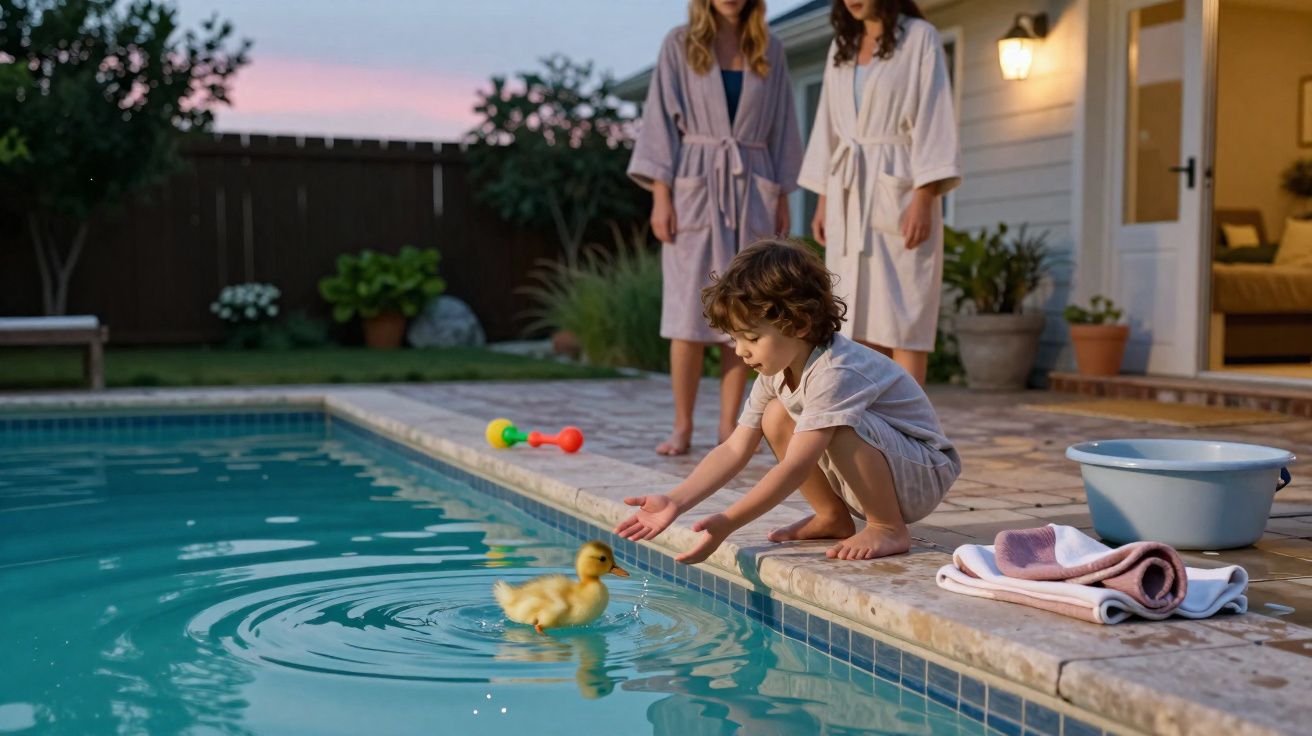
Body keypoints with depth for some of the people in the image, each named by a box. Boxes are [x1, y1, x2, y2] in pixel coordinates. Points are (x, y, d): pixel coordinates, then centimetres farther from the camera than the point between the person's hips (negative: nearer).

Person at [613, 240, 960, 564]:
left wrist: (727, 522, -40)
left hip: (925, 474, -8)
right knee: (776, 417, -7)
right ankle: (833, 518, 5)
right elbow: (734, 450, -6)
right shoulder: (776, 370, -4)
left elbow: (795, 468, -37)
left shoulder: (835, 373, -31)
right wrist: (674, 501, -17)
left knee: (841, 425, -34)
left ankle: (889, 529, -14)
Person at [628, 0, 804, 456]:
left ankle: (728, 427, 7)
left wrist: (782, 197, 7)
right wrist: (660, 195, -7)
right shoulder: (680, 45, 4)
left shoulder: (769, 52, 10)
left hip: (751, 191, 2)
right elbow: (661, 120, 1)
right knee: (688, 313, -4)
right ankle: (682, 427, 4)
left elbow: (781, 127, 12)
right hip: (695, 188, -2)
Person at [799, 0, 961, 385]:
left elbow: (934, 121, -9)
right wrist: (823, 201, 12)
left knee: (901, 320, -7)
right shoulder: (842, 46, 15)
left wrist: (923, 199, -17)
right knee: (860, 318, 5)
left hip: (898, 188, -6)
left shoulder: (920, 37, -2)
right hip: (850, 194, 6)